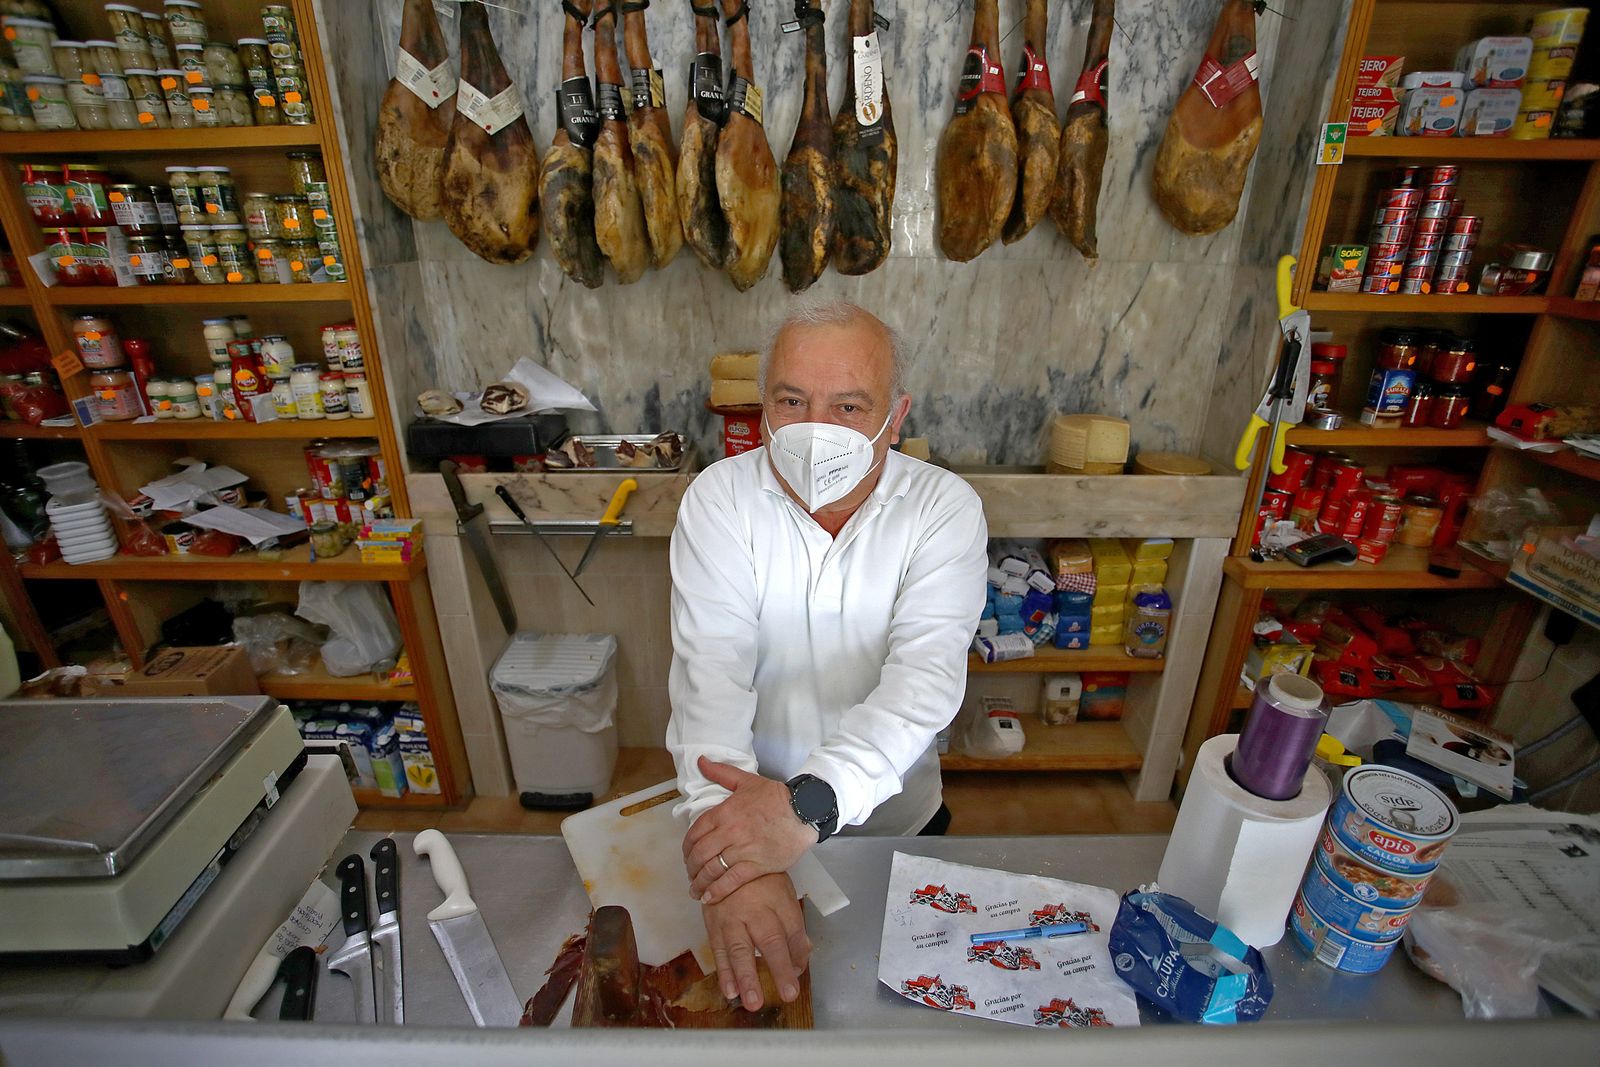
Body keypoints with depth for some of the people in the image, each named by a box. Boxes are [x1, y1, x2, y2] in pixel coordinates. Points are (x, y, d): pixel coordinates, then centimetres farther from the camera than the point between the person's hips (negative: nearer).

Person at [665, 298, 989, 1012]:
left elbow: (927, 672, -29)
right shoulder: (719, 499, -16)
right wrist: (724, 819, -41)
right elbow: (711, 670, -26)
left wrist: (810, 800, -43)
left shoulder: (945, 506, -17)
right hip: (752, 807, 0)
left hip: (895, 814, 1)